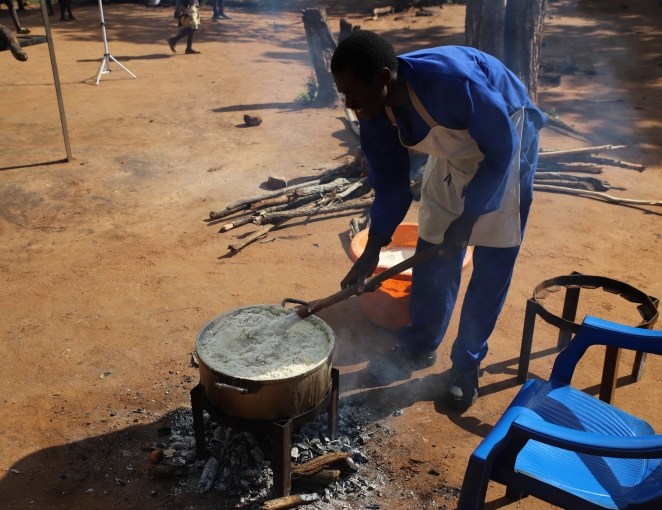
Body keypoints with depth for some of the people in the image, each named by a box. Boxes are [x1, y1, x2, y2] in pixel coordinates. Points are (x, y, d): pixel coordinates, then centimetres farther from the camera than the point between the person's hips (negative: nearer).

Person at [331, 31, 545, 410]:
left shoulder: (453, 82, -39)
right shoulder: (377, 114, -18)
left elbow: (502, 151, -26)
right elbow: (391, 185, -7)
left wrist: (468, 218, -24)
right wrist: (372, 252, -14)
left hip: (505, 145, -5)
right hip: (456, 152, 6)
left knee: (493, 261, -4)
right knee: (433, 252, 6)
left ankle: (468, 363, 12)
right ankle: (419, 347, 24)